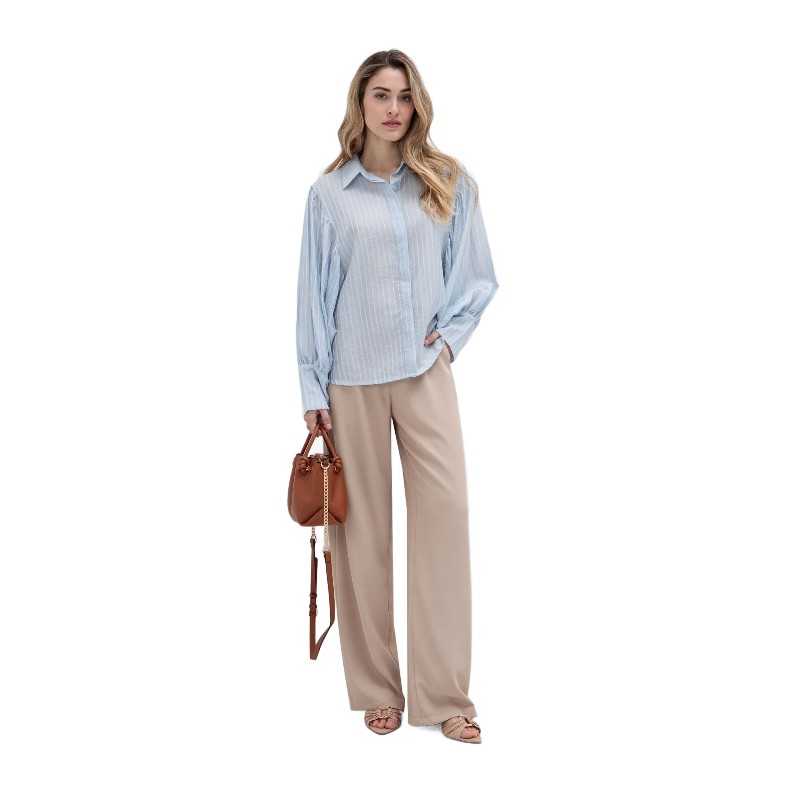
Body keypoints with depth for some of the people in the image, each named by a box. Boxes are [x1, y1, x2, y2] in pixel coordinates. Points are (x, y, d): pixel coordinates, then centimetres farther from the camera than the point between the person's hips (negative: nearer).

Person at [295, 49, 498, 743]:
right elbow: (314, 295, 4)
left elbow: (478, 278, 13)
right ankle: (376, 689, 16)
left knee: (446, 511, -6)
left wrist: (450, 334, -1)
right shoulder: (329, 194, 4)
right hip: (352, 380, 0)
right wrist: (313, 388, 1)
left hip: (426, 373, 1)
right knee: (362, 527, 3)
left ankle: (446, 695, 4)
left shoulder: (449, 184, 6)